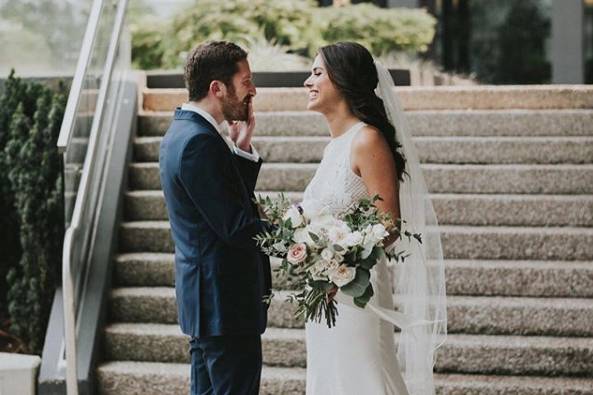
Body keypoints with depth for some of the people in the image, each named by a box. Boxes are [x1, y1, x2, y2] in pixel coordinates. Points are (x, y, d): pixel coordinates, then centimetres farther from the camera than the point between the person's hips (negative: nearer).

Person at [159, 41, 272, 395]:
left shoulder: (182, 131, 12)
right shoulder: (200, 142, -19)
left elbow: (235, 200, 13)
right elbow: (236, 226, -21)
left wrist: (241, 149, 3)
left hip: (203, 298, 11)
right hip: (227, 300, -11)